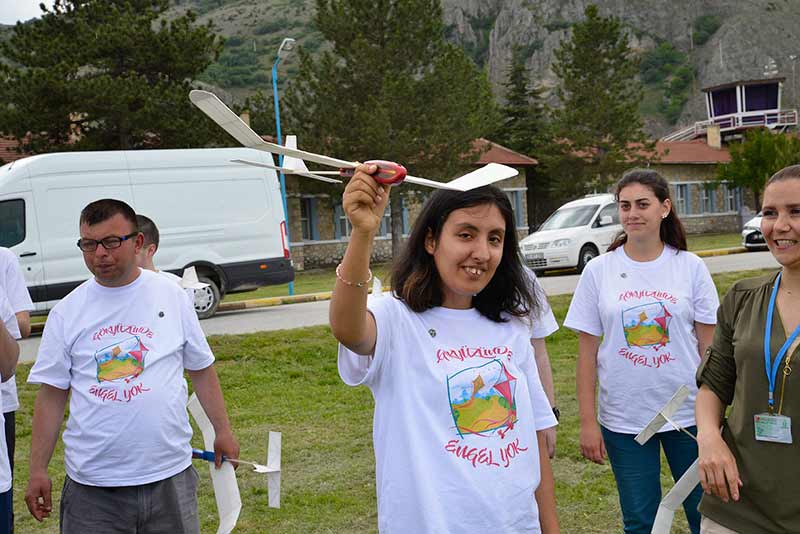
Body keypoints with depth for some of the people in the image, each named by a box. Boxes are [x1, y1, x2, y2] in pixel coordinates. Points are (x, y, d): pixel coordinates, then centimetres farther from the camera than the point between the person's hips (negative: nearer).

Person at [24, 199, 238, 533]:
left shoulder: (171, 296, 2)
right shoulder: (67, 311, 1)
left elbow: (201, 370, 9)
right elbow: (52, 394, 3)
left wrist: (223, 431, 9)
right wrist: (38, 471, 1)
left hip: (169, 475, 1)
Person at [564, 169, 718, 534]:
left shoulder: (690, 267, -1)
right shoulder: (598, 271, -2)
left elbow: (709, 346, 2)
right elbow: (587, 352, -1)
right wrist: (587, 421, -3)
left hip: (688, 413, 0)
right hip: (623, 418, 0)